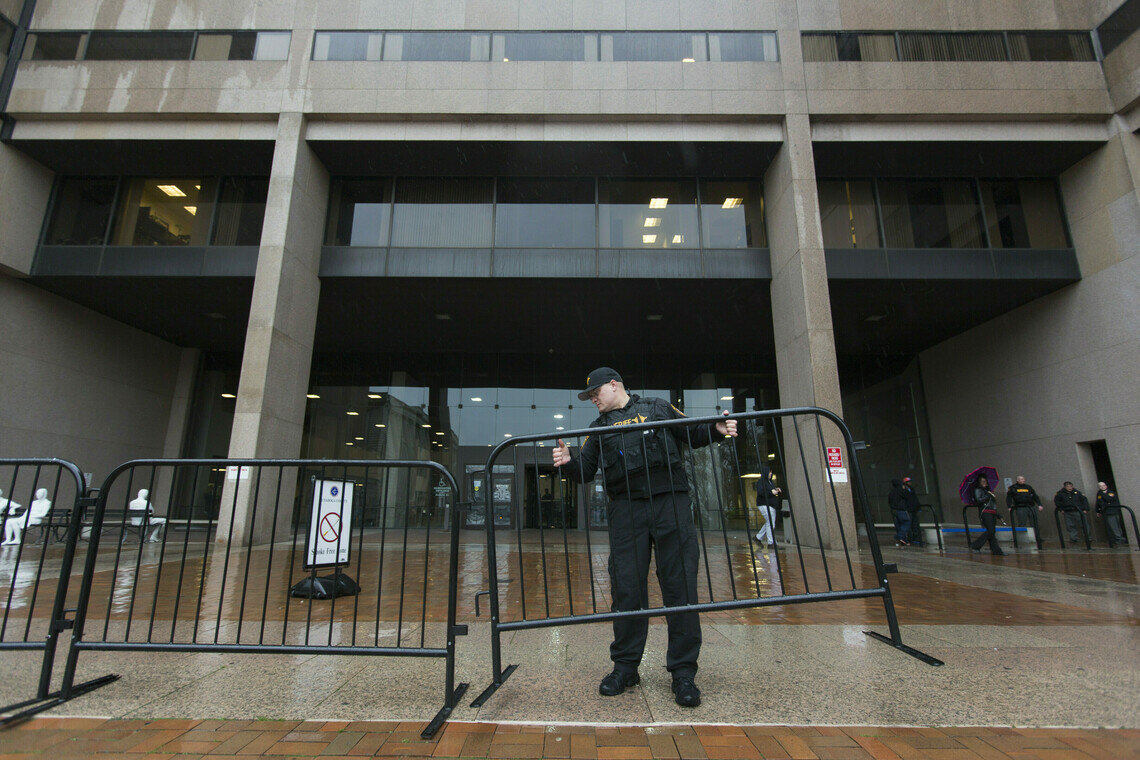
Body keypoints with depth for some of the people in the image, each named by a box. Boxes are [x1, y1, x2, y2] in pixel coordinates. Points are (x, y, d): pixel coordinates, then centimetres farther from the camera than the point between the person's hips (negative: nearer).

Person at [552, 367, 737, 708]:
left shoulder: (659, 408, 14)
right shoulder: (599, 427, 19)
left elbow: (692, 434, 19)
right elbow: (586, 471, 12)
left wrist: (716, 429, -1)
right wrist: (568, 461, -9)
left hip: (670, 503, -1)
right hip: (626, 509, 2)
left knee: (680, 586, -2)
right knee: (627, 589, 2)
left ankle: (683, 672, 10)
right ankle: (626, 667, 19)